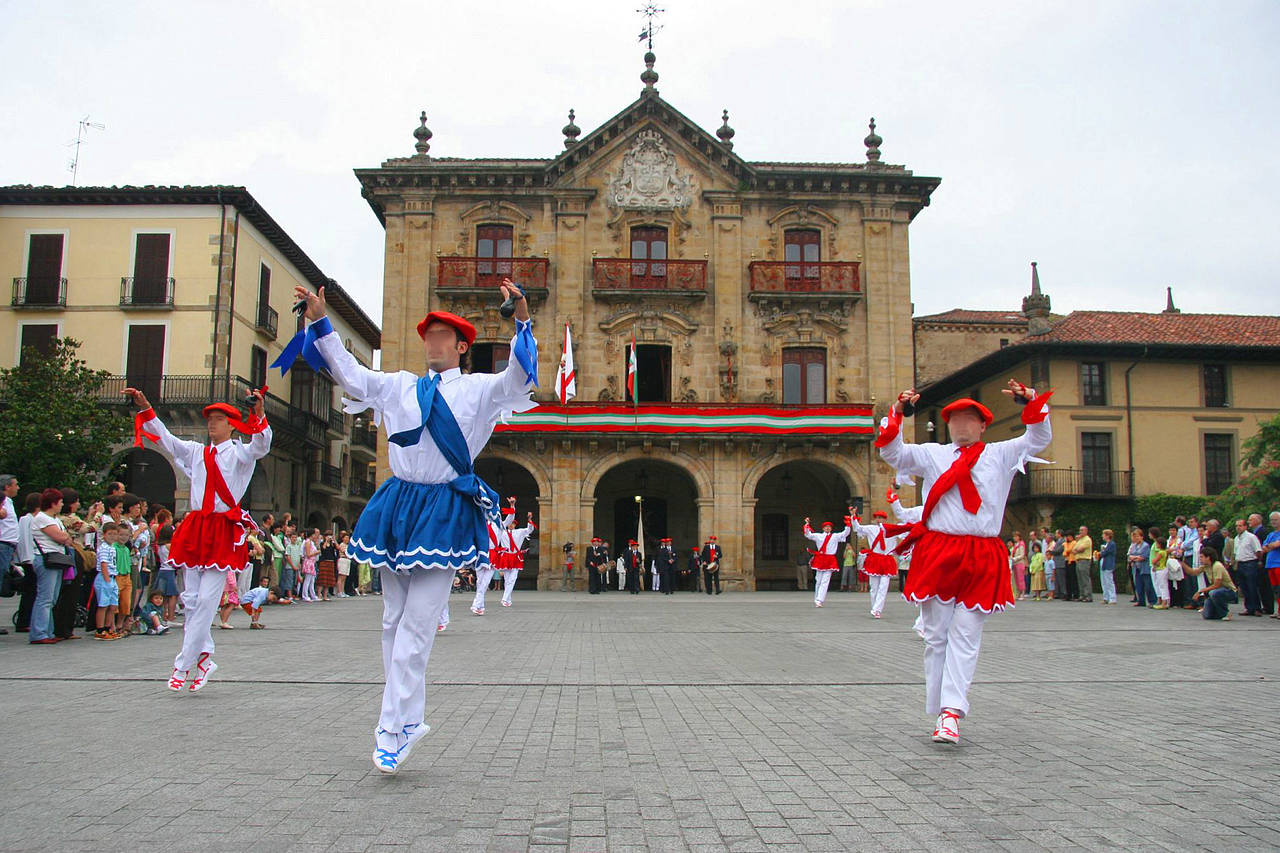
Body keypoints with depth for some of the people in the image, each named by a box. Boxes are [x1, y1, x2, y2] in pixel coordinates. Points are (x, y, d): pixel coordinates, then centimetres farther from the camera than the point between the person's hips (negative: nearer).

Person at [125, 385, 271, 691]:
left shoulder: (240, 453, 2)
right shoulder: (196, 452, 17)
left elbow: (260, 446, -17)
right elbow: (165, 438, 17)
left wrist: (259, 415, -35)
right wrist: (145, 409, 6)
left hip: (224, 531, -5)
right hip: (195, 528, 5)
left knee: (207, 600, -7)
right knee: (191, 599, 5)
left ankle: (182, 665, -1)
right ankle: (204, 657, 16)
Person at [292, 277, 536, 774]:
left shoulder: (480, 389, 4)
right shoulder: (399, 387, 14)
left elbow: (518, 380, -12)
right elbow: (351, 376, 13)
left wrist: (522, 321, -26)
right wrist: (320, 323, 5)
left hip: (446, 512, -4)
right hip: (398, 504, 5)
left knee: (417, 625, -8)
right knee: (394, 621, 8)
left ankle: (392, 731, -1)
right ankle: (408, 720, 20)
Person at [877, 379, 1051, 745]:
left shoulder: (1001, 454, 14)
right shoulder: (932, 454, 14)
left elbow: (1039, 439, 6)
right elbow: (892, 453, 8)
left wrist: (1031, 402, -8)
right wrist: (896, 412, -3)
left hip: (982, 558, -1)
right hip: (937, 553, 1)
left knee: (965, 636, -5)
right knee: (936, 635, 3)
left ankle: (952, 713, -9)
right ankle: (941, 714, 12)